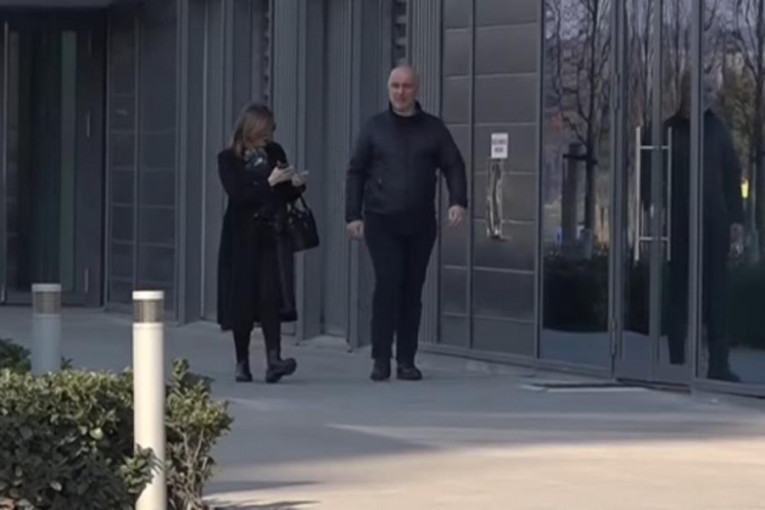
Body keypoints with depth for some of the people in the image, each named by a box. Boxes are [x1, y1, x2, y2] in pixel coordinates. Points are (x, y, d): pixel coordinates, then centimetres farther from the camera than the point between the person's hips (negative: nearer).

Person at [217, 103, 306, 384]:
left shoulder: (274, 152, 9)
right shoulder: (228, 159, -1)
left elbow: (287, 196, 15)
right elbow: (237, 194, -14)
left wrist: (296, 185, -6)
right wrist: (270, 182, -19)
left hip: (272, 236, 2)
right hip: (242, 238, -2)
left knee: (270, 296, -11)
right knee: (242, 299, 2)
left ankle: (273, 360, -19)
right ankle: (242, 363, 12)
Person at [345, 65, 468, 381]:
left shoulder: (433, 129, 9)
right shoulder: (375, 128, 7)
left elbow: (454, 166, 7)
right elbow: (356, 172, 8)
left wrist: (458, 201, -10)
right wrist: (353, 215, 1)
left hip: (420, 223, 2)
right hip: (381, 222, -2)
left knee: (412, 290, 4)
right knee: (387, 285, -11)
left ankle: (406, 361, 9)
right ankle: (381, 359, -6)